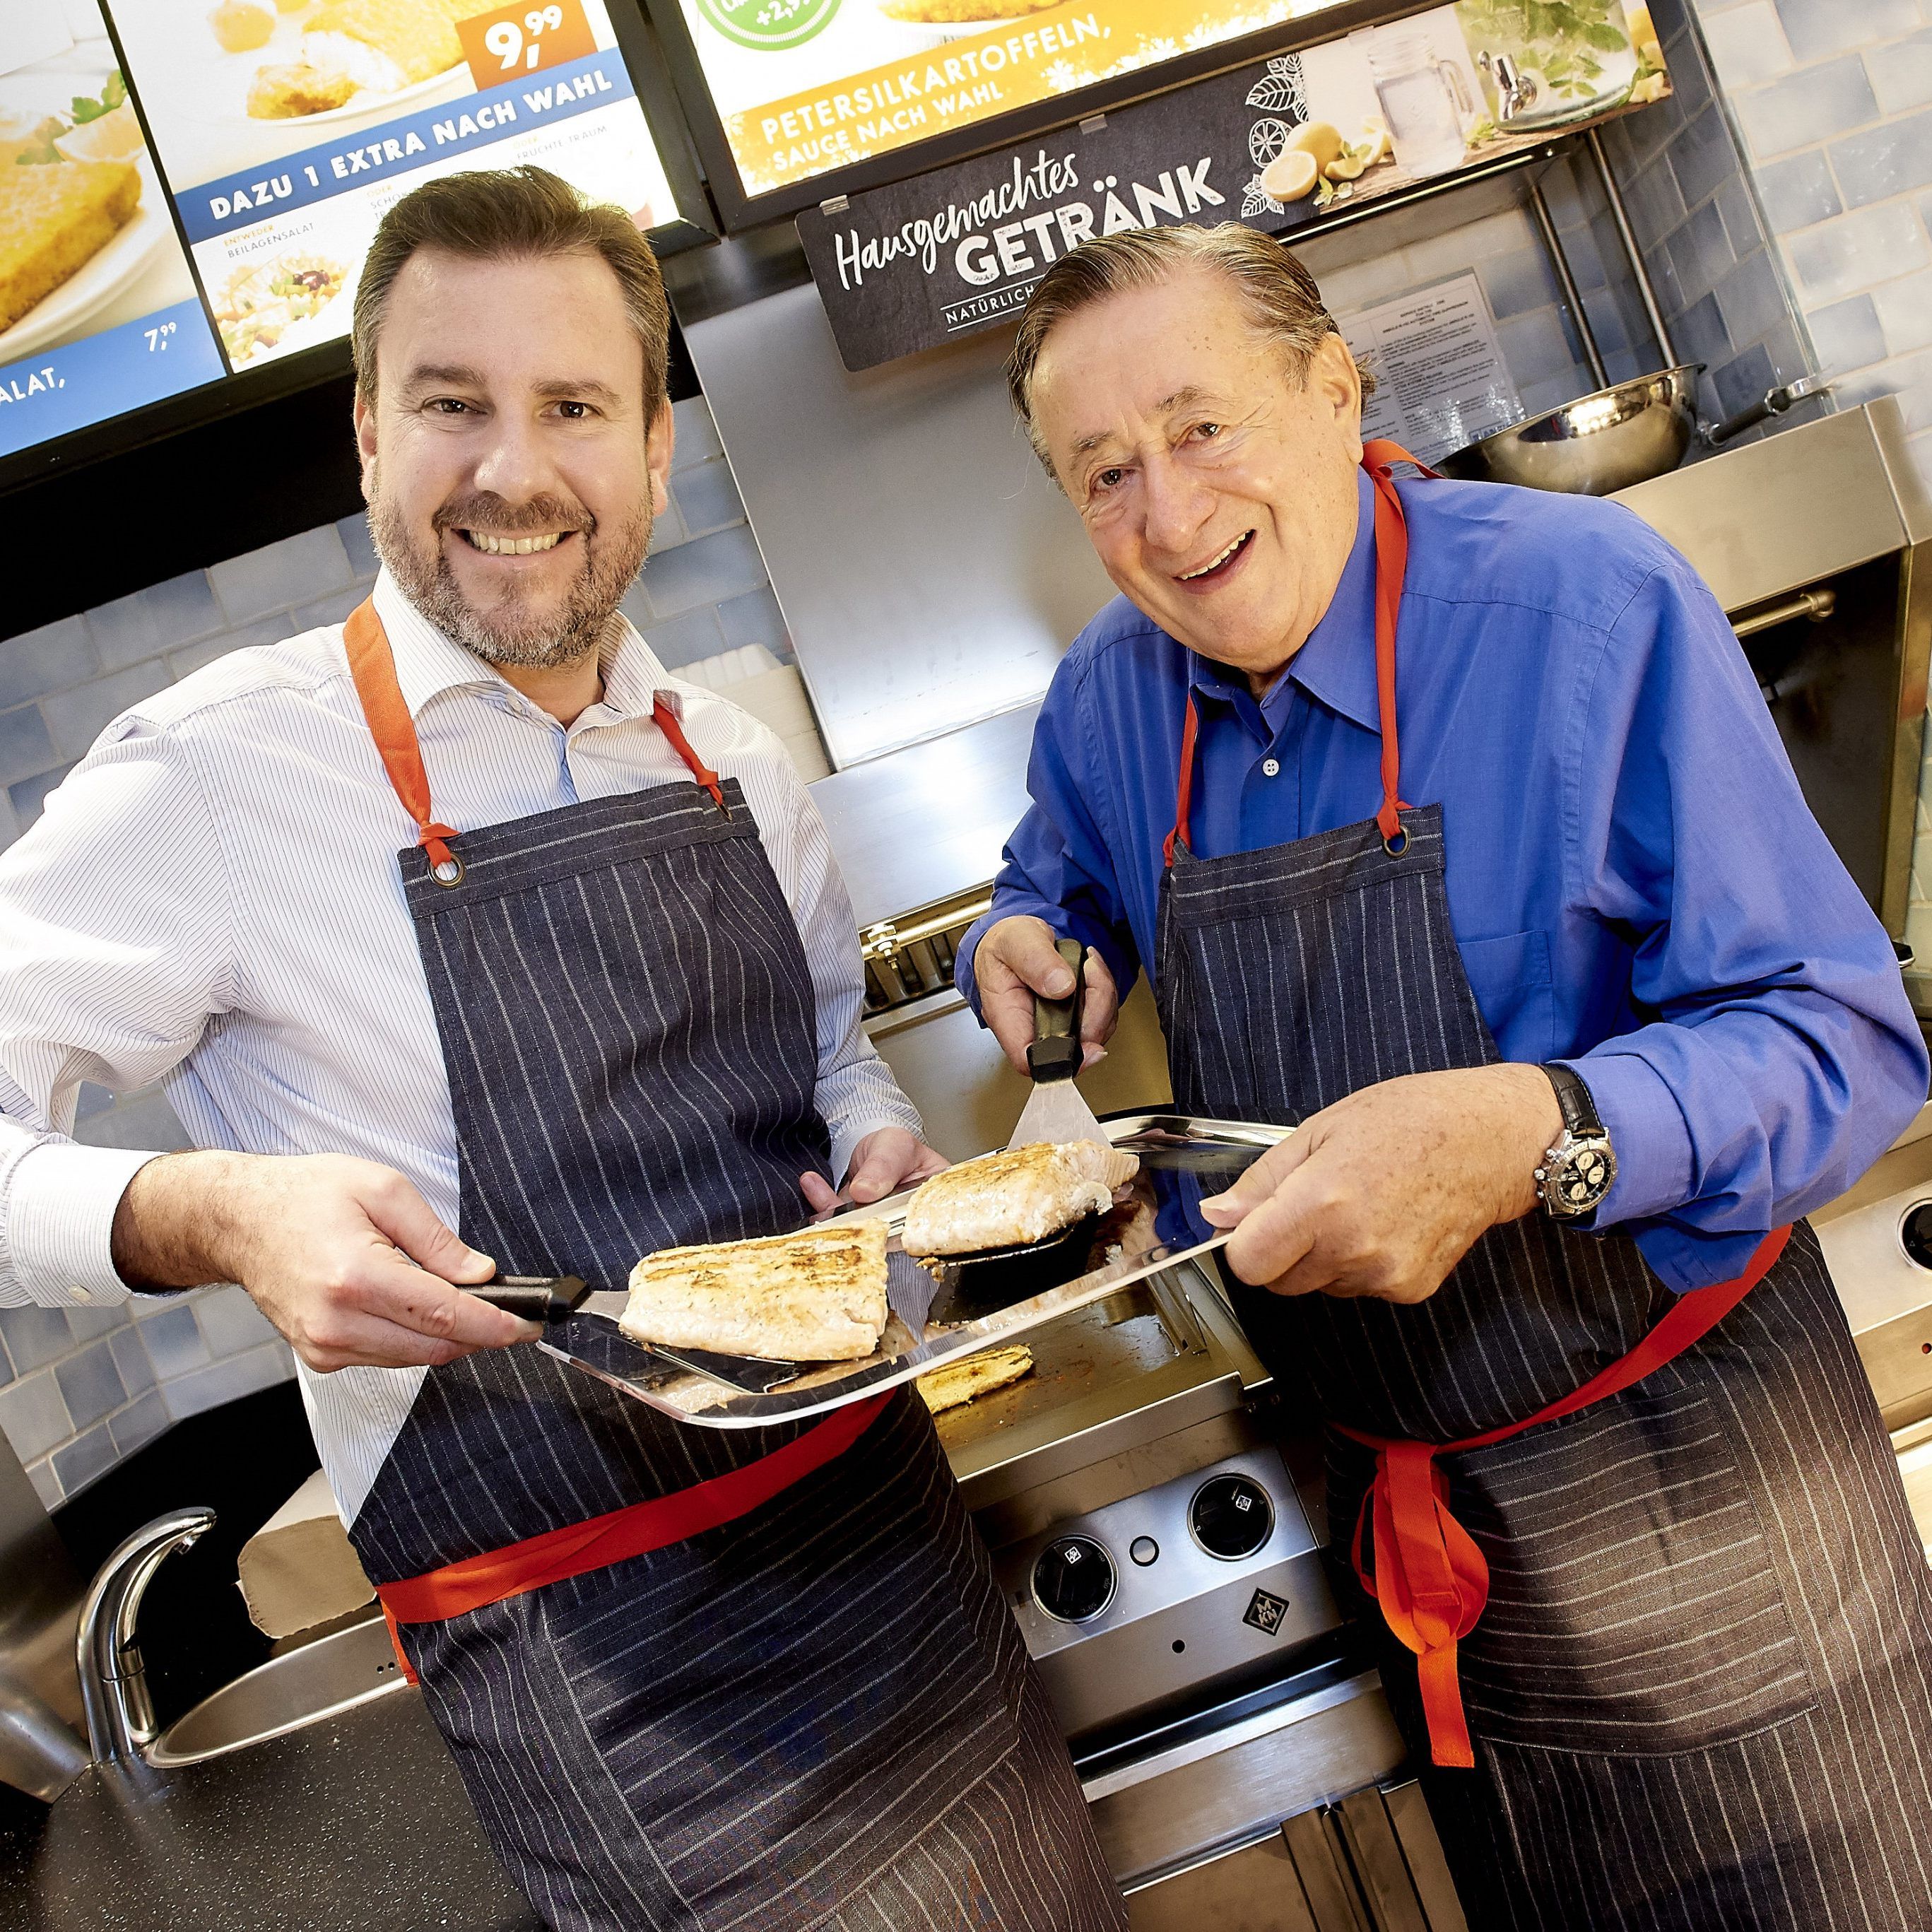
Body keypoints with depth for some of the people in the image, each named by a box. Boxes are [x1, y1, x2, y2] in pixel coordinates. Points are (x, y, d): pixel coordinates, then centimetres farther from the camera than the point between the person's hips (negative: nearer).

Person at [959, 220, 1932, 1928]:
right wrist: (1026, 938, -5)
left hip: (1685, 1486, -4)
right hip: (1399, 1501, 5)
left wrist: (1535, 1134, -39)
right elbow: (1058, 882, 19)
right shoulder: (1107, 700, -2)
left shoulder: (1587, 601, -20)